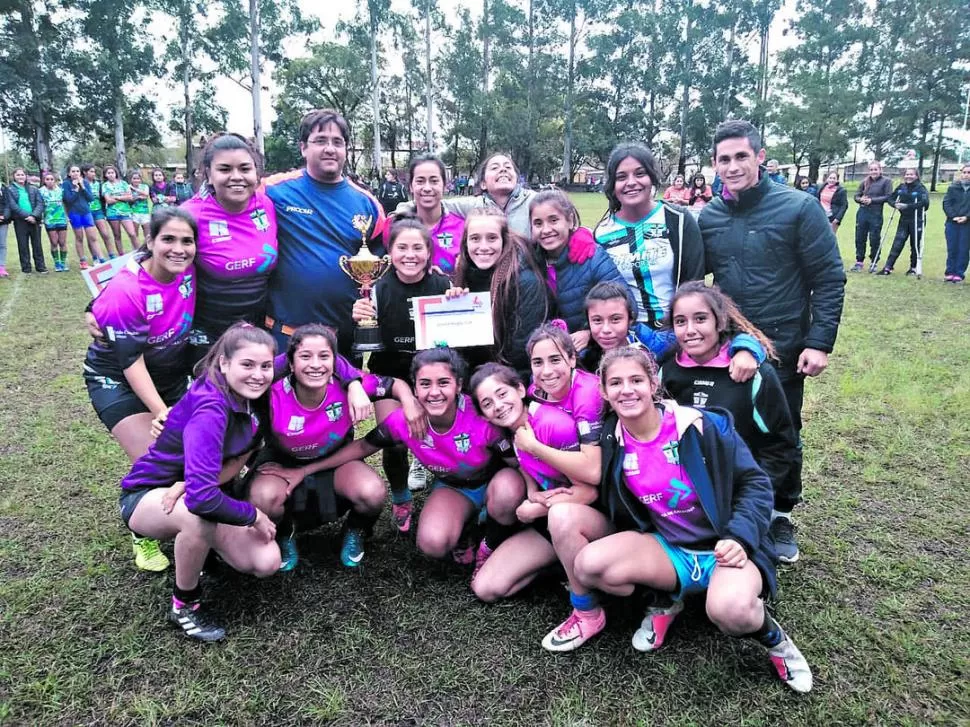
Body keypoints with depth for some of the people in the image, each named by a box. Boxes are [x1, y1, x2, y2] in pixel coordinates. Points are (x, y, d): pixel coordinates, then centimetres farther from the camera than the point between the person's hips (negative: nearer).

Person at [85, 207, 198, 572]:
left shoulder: (190, 270, -15)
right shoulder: (126, 291, -28)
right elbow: (131, 362, -25)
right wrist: (162, 412, -29)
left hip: (171, 373, 5)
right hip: (118, 379, -5)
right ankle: (143, 535, 11)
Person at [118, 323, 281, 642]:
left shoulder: (255, 399, -13)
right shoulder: (210, 410, -33)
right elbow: (202, 497, -39)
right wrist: (253, 515, -25)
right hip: (147, 495, -5)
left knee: (267, 563, -12)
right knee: (200, 516, -38)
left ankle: (196, 544, 16)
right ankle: (184, 606, -11)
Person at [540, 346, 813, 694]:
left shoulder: (703, 426, -14)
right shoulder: (611, 439, -3)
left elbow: (755, 483, -8)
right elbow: (612, 506, 9)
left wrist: (740, 538, -22)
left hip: (723, 549, -3)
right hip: (665, 549, 4)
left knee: (730, 609, -37)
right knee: (588, 564, -24)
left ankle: (772, 637, 1)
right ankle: (663, 601, 6)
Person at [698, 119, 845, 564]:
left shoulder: (799, 208, -10)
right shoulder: (708, 217, 1)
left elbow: (829, 278, -9)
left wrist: (820, 341, -14)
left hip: (783, 351, -3)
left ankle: (780, 517, 32)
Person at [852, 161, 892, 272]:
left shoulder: (886, 181, 0)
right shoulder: (865, 182, 11)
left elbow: (888, 197, -8)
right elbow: (856, 196, 12)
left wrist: (872, 200, -13)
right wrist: (861, 199, -10)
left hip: (876, 214, -4)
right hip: (862, 213, 4)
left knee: (874, 240, 2)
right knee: (860, 238, 6)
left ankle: (874, 263, 13)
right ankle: (859, 262, 16)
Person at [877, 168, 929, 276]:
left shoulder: (920, 188, -8)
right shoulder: (901, 187, 7)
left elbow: (925, 202, -22)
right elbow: (890, 197, 12)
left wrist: (907, 206, -28)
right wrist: (895, 204, -10)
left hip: (917, 221, -4)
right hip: (904, 220, 4)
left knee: (915, 245, 6)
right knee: (897, 244, -2)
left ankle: (913, 268, 19)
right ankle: (888, 268, -5)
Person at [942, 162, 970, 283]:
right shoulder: (953, 187, 5)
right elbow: (946, 203, 1)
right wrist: (953, 216, -12)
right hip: (952, 223, 1)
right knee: (951, 249, 5)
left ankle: (959, 274, 8)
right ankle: (950, 272, 12)